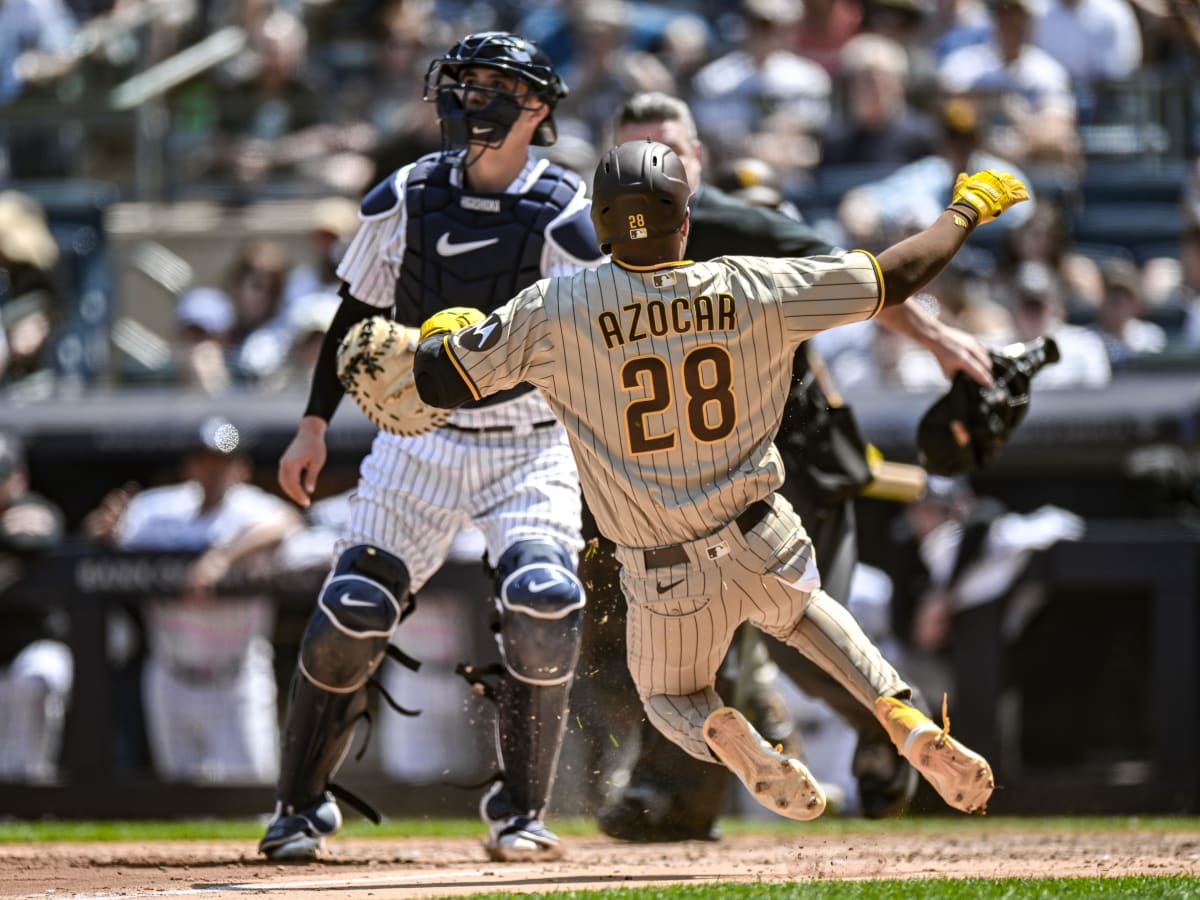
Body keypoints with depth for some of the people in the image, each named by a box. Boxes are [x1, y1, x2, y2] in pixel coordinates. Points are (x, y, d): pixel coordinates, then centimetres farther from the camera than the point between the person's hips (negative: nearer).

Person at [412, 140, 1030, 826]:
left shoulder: (557, 311, -13)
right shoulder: (752, 290, -9)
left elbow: (438, 379, -10)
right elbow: (901, 274, -1)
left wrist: (441, 329, 14)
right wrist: (969, 209, 17)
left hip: (666, 582, -1)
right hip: (765, 549, 1)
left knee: (672, 698, 27)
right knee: (803, 608, 36)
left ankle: (722, 735, -9)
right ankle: (909, 723, 13)